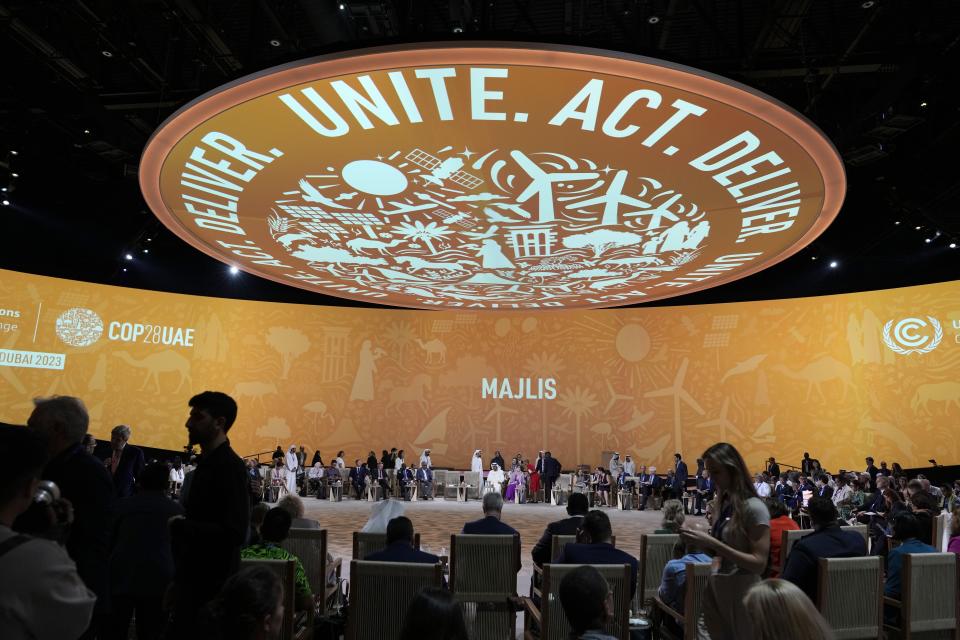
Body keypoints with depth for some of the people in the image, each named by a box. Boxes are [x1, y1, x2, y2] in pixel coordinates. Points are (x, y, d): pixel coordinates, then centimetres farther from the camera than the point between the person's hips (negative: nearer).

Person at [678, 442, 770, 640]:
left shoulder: (754, 508, -15)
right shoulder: (724, 503, 7)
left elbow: (759, 563, -19)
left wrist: (712, 543, -25)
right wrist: (701, 541, -7)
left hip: (742, 592, -7)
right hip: (716, 587, 7)